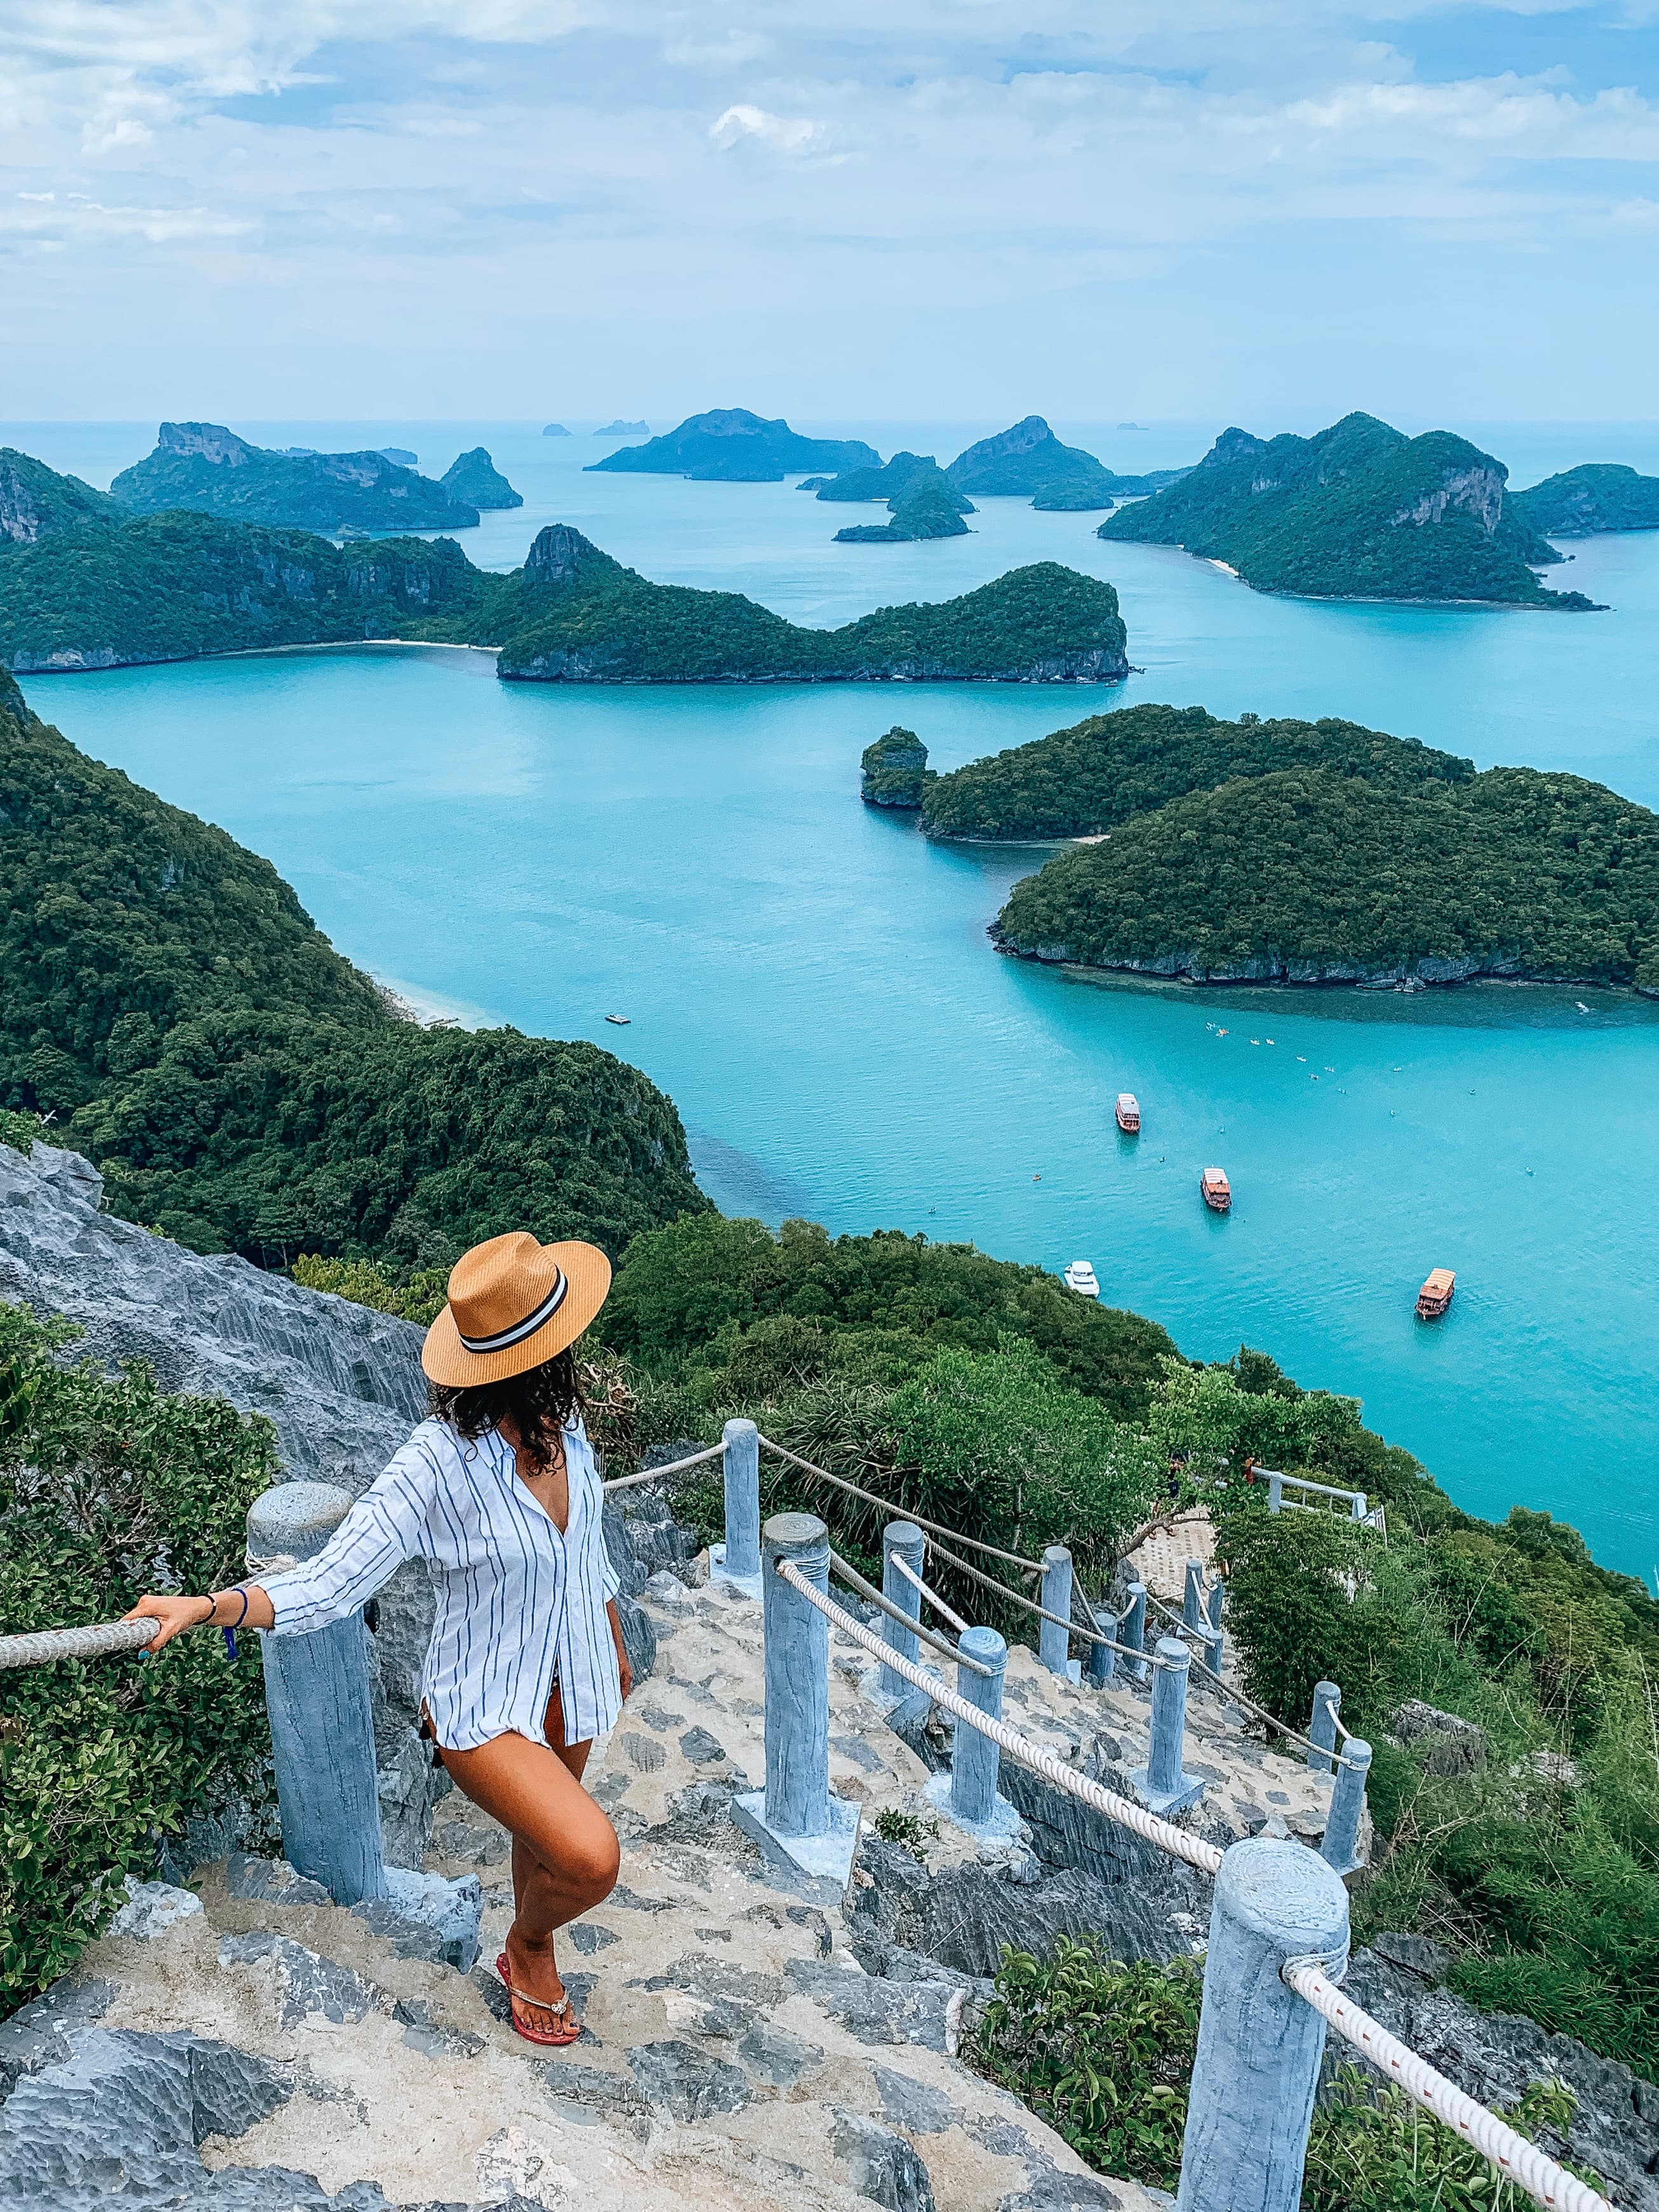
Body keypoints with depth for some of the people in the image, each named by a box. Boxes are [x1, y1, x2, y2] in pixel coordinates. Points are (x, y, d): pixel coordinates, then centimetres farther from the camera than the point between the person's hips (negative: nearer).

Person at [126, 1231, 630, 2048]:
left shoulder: (562, 1423, -10)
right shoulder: (437, 1466, -30)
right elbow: (329, 1584, -28)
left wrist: (615, 1646, 20)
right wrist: (209, 1605, -44)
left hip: (572, 1685, 6)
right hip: (484, 1710, -6)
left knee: (544, 1839, 26)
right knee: (589, 1857, -22)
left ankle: (532, 1966, 58)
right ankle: (527, 1949, 13)